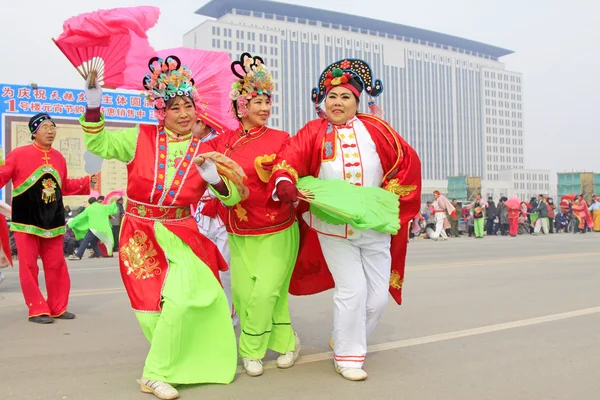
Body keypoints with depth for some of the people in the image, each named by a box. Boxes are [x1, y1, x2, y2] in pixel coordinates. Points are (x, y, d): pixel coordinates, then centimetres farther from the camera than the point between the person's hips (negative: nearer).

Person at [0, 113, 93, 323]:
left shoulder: (59, 158, 9)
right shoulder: (18, 155, -6)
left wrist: (88, 181, 14)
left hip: (52, 221, 5)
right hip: (27, 221, -4)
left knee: (56, 266, 9)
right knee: (29, 267, -1)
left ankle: (58, 308, 20)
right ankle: (37, 310, 8)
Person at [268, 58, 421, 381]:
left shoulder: (375, 129, 3)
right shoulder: (315, 131, -2)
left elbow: (407, 160, 4)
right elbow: (289, 157, -15)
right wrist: (285, 183, -35)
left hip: (375, 227, 3)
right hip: (333, 227, -3)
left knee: (378, 295, 7)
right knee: (352, 290, -6)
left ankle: (345, 340, 33)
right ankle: (347, 356, 15)